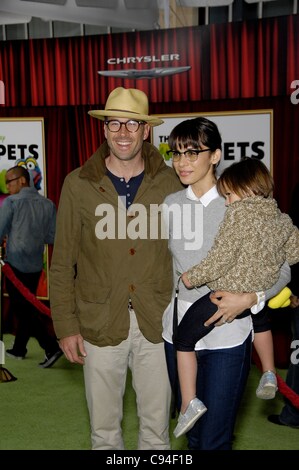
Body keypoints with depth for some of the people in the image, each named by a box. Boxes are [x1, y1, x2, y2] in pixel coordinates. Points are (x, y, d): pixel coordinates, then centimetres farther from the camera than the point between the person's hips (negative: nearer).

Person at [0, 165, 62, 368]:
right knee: (27, 306, 18)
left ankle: (52, 346, -7)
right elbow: (52, 237, 4)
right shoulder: (48, 204, 2)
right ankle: (19, 349, 28)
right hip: (36, 265, 5)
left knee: (21, 309, 2)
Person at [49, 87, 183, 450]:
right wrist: (66, 325, -3)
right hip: (100, 324, 0)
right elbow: (62, 263, 0)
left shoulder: (169, 182, -2)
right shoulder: (78, 184, -3)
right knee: (104, 427, 15)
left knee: (156, 425, 14)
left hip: (157, 322, 1)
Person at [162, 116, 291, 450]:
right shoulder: (170, 205, 4)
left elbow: (281, 269, -5)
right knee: (192, 435, 18)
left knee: (214, 441, 1)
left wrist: (249, 298, -20)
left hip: (226, 334, -4)